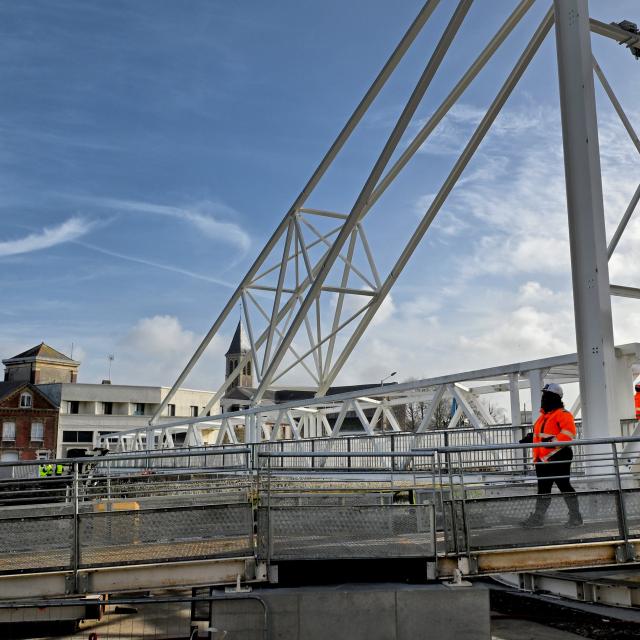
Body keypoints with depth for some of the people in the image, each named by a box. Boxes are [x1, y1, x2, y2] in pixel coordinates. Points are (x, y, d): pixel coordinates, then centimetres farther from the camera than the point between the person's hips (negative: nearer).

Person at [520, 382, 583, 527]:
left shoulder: (563, 415, -10)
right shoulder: (543, 416, 19)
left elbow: (568, 433, -22)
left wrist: (553, 441, -31)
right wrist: (531, 437, 16)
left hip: (558, 457, -9)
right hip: (543, 459, 9)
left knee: (564, 486, -3)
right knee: (543, 489, 13)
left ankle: (575, 516, 8)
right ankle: (538, 517, 20)